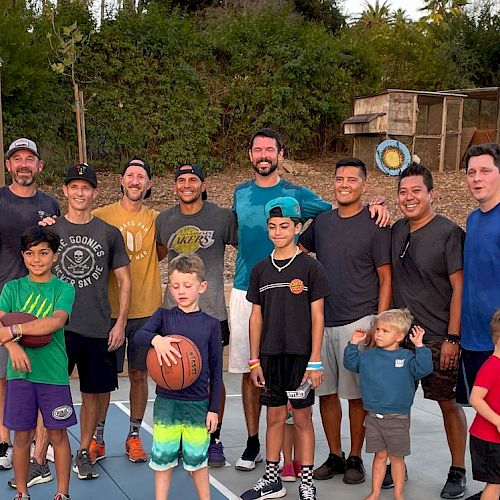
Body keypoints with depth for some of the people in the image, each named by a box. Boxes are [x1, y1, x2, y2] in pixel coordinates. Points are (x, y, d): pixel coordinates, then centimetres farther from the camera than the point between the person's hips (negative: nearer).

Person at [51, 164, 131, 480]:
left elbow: (124, 280, 7)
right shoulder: (51, 230, 5)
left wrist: (120, 323, -1)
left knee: (94, 392, 9)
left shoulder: (109, 233, 5)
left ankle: (84, 452, 24)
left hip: (98, 329, 1)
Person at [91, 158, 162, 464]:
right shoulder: (101, 216, 1)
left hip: (147, 309, 2)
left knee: (140, 374, 9)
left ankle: (134, 436, 23)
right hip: (110, 309, -2)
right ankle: (97, 438, 20)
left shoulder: (156, 219, 8)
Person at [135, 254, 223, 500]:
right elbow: (139, 335, -18)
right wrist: (156, 339, -40)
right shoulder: (164, 316, 0)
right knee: (163, 457, 9)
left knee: (197, 458, 9)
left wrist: (214, 408, 2)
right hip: (166, 401, 1)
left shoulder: (211, 324, -1)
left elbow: (216, 369, 2)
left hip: (198, 403, 0)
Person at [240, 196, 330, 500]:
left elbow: (317, 317, -6)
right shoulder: (261, 270, 6)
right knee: (275, 416, 12)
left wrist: (314, 362, -10)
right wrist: (255, 360, 7)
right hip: (270, 355, 4)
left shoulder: (310, 267, -5)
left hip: (300, 355, -3)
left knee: (302, 417, 4)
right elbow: (256, 317, 9)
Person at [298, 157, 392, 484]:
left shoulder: (375, 225, -5)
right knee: (325, 391, 10)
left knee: (357, 395, 5)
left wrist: (379, 325, -11)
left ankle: (355, 458, 21)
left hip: (358, 322, -5)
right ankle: (334, 456, 25)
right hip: (321, 321, 5)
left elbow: (386, 279, -4)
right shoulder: (322, 222, 9)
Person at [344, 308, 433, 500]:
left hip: (397, 419, -2)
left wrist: (419, 346, -23)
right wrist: (354, 343, 3)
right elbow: (350, 362, 13)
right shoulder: (368, 356, 4)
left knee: (396, 457, 10)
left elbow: (423, 368, -18)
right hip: (373, 417, 2)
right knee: (380, 455, 12)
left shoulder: (407, 357, -6)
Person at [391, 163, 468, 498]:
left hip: (438, 338, -5)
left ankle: (458, 472, 21)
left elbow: (459, 287, -12)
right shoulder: (397, 230, 6)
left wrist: (453, 337, -14)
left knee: (448, 402, 6)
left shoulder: (449, 232, -10)